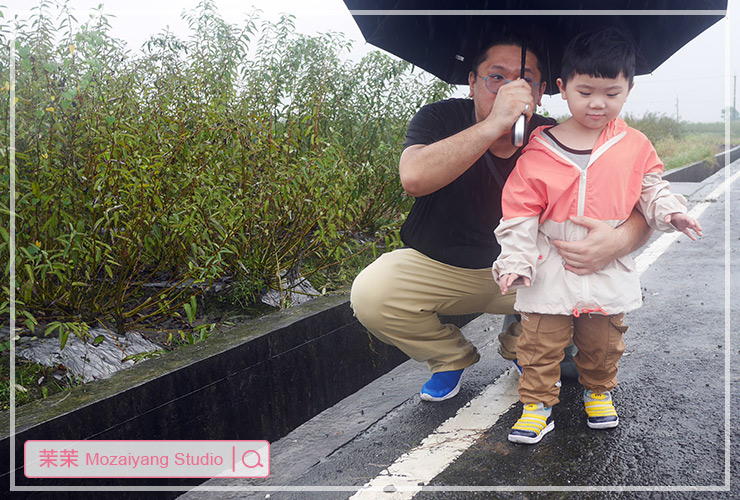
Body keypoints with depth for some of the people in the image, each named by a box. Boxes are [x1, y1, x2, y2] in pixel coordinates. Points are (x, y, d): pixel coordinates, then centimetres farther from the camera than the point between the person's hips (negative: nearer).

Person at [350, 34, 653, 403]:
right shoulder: (441, 119, -15)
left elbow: (637, 209, -16)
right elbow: (414, 178, -38)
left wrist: (620, 240, -41)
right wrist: (495, 123, -43)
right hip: (438, 270, -1)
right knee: (370, 294, -27)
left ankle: (521, 344, 12)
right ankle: (451, 357, 5)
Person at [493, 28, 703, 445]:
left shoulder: (634, 146, -2)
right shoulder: (539, 153, -8)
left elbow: (650, 188, 11)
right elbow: (520, 212, -5)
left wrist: (669, 211, -9)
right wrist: (515, 261, -10)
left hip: (610, 273, 2)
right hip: (551, 274, -2)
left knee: (603, 343, 16)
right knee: (541, 343, 3)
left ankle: (599, 392, 41)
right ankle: (538, 404, 19)